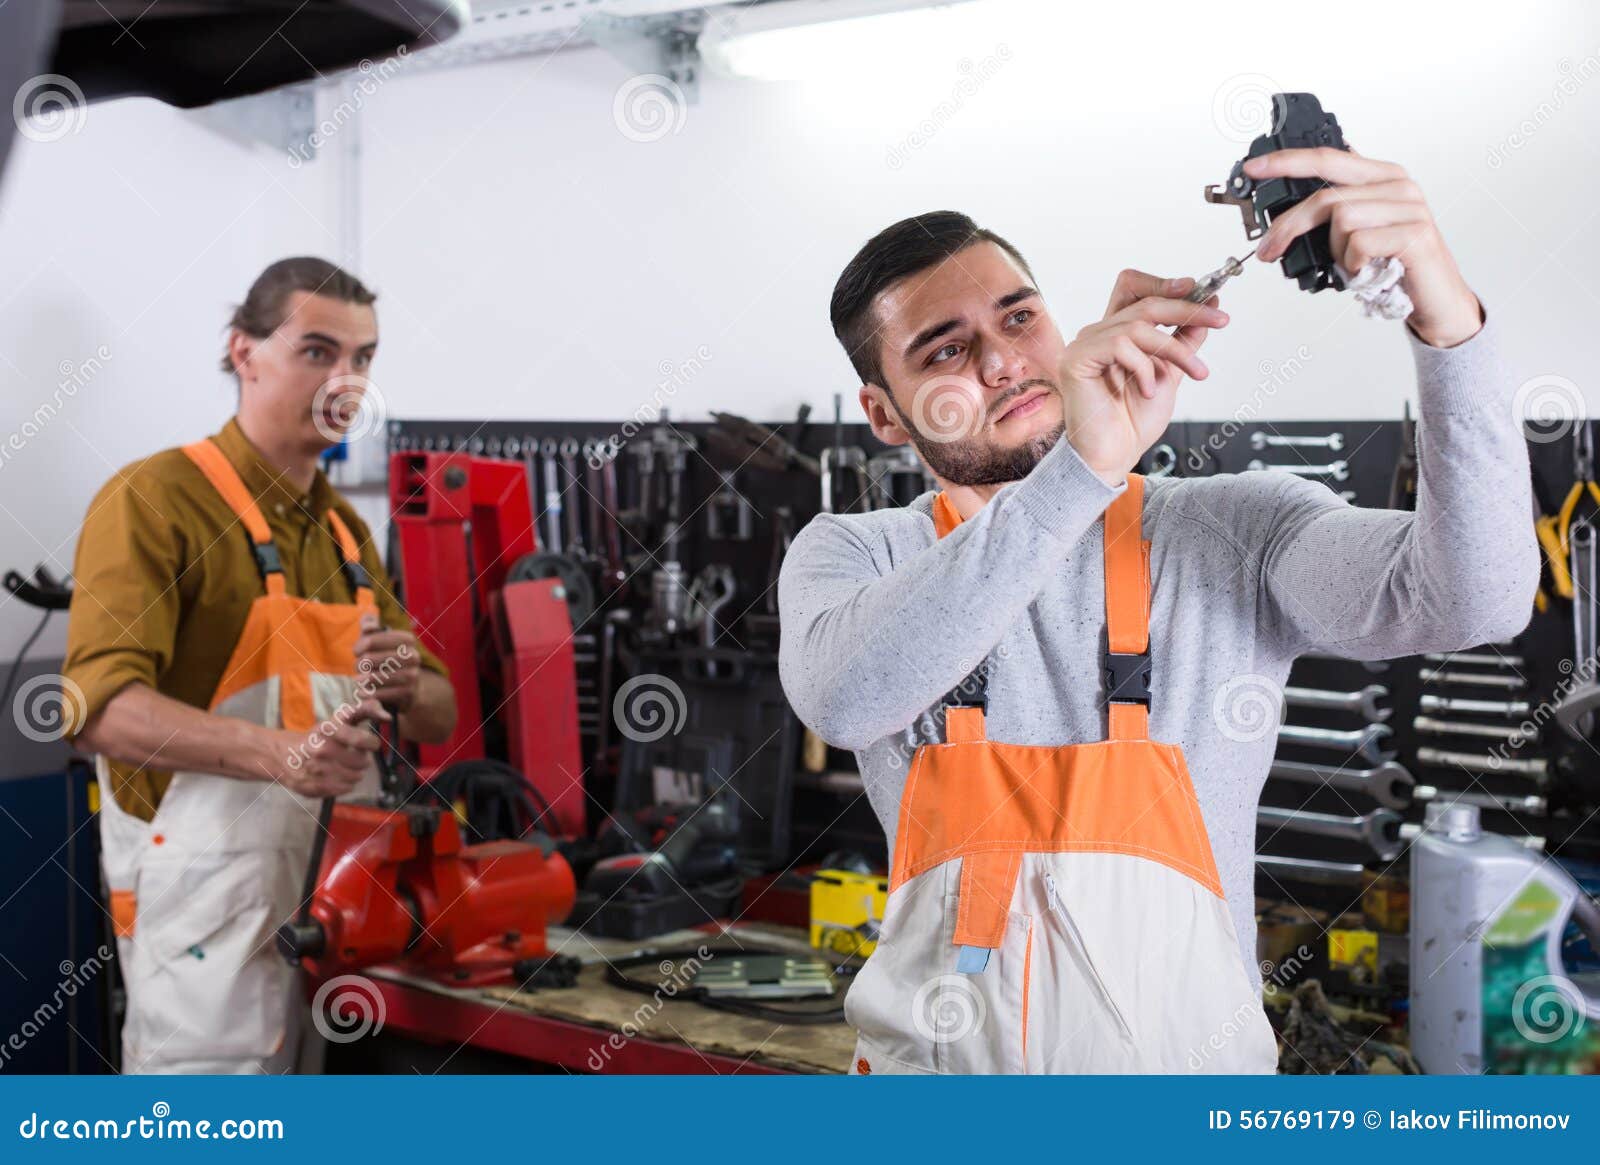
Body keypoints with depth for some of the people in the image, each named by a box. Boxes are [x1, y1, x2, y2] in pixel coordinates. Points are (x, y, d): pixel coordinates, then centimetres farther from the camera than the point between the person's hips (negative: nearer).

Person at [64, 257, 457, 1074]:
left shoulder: (344, 524, 15)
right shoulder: (155, 500, -9)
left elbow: (438, 716, 16)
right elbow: (101, 708, -22)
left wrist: (409, 687, -7)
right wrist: (280, 753, -35)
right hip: (211, 906, -7)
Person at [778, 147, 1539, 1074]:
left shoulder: (1233, 532, 5)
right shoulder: (851, 558, 5)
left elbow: (1471, 599, -9)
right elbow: (846, 698, -17)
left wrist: (1449, 320, -23)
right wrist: (1083, 471, -24)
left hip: (1187, 1052, 0)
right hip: (937, 1056, 0)